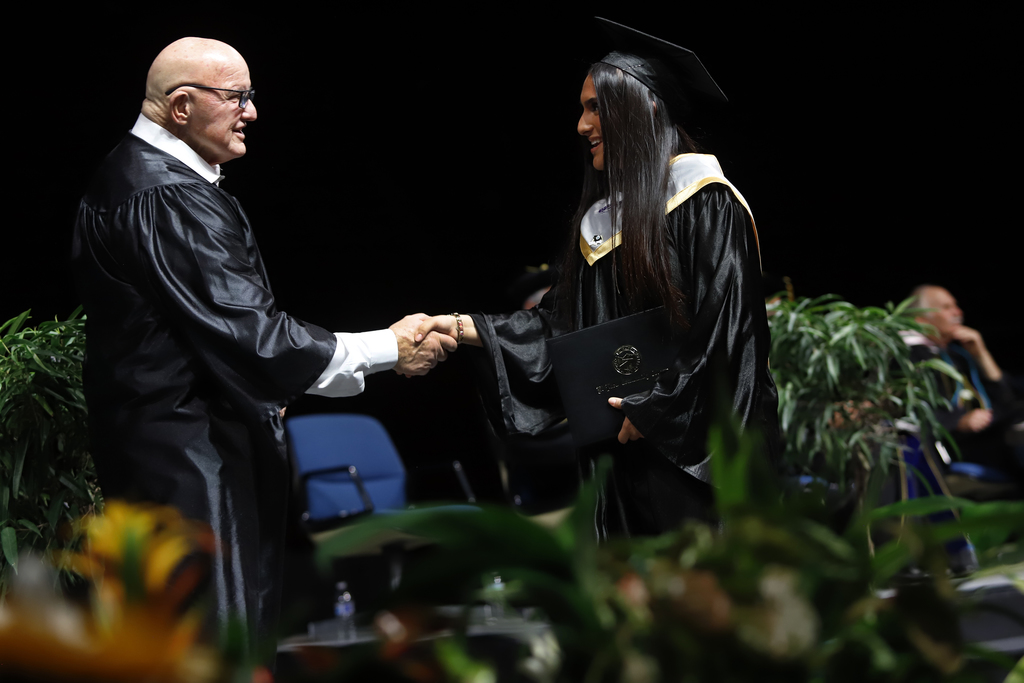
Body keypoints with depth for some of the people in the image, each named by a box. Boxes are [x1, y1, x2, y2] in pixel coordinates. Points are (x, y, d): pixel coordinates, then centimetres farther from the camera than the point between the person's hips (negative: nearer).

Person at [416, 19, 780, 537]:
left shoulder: (706, 204, -8)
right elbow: (560, 323, 15)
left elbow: (723, 330, -14)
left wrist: (654, 408, -14)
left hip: (695, 452, -7)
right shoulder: (602, 216, 16)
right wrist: (463, 327, 5)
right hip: (625, 445, 7)